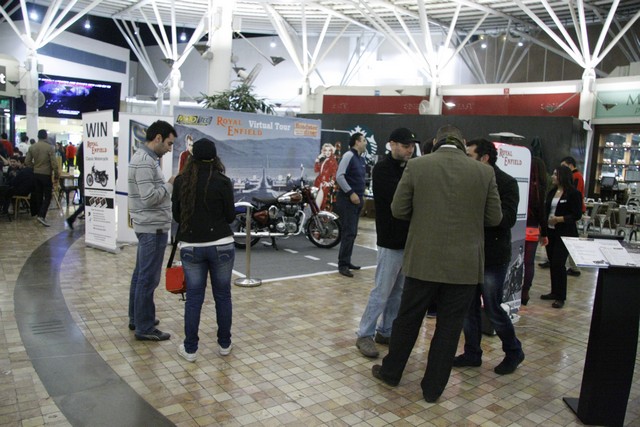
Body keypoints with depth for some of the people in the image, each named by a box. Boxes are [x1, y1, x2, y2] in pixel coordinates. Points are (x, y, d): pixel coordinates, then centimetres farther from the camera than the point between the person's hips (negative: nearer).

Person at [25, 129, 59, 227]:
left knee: (38, 196, 14)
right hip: (46, 174, -5)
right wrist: (56, 174, -4)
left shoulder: (32, 147, 4)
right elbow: (54, 163, -15)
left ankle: (39, 214, 19)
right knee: (47, 197, -2)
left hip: (36, 174, 5)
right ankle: (41, 215, -14)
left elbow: (27, 162, 3)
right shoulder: (50, 147, -11)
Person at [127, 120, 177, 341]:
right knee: (148, 278, -3)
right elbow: (149, 197, -24)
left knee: (141, 274, 17)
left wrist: (167, 185, 6)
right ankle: (145, 328, 6)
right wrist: (170, 184, -12)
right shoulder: (145, 161, -18)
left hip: (148, 226, 11)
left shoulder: (145, 158, 14)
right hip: (153, 227, -11)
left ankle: (136, 318, 29)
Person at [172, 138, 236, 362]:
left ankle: (190, 348, 15)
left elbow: (177, 215, 8)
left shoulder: (181, 181, 0)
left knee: (193, 298, 9)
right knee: (223, 295, 11)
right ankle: (224, 344, 22)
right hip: (221, 245, -2)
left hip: (190, 246, 2)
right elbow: (230, 216, -3)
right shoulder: (222, 182, -8)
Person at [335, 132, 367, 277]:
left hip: (357, 200, 9)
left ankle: (346, 261, 19)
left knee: (352, 233, 11)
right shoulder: (348, 156, -11)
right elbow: (339, 176, -20)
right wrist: (351, 193, -20)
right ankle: (342, 265, -6)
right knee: (349, 233, -11)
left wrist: (361, 195, 15)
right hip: (347, 200, -9)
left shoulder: (361, 159, 15)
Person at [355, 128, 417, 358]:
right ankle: (365, 335, 11)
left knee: (398, 291, 13)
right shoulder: (382, 169, -9)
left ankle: (386, 331, 25)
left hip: (410, 240, 7)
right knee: (382, 291, -2)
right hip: (391, 241, -7)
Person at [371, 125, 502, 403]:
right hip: (464, 264, 1)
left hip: (423, 260, 0)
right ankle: (433, 388, 25)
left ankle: (391, 372, 33)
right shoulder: (484, 172, -1)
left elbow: (399, 210, -3)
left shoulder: (416, 165, -5)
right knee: (449, 328, 12)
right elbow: (494, 218, 4)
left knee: (408, 319, 16)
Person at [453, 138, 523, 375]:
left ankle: (514, 351, 27)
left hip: (492, 257, -6)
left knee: (492, 309, 4)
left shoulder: (506, 183, -10)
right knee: (469, 307, 11)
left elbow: (508, 219, -20)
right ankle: (472, 353, 26)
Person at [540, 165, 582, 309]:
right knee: (552, 263, 11)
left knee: (559, 263, -8)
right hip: (550, 232, 7)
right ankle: (554, 292, 24)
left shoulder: (573, 193, -9)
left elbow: (577, 215, -12)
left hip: (565, 234, -6)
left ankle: (561, 297, 2)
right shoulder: (551, 192, 10)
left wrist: (559, 219, -23)